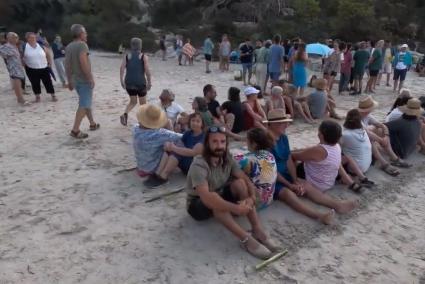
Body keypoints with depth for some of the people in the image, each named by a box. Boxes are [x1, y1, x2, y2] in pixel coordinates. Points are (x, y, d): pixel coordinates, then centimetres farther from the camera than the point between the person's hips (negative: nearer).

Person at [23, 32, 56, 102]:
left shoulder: (41, 46, 2)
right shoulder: (24, 47, -3)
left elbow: (47, 55, 11)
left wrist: (49, 63, 7)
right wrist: (24, 65, 1)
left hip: (44, 68, 1)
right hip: (31, 70, -1)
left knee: (48, 82, 2)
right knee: (35, 84, 7)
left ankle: (53, 96, 12)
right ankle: (37, 96, 22)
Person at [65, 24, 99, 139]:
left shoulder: (68, 47, 10)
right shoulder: (82, 45, -14)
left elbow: (67, 65, 12)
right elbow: (83, 63, -25)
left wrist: (69, 81, 17)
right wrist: (91, 78, -21)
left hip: (75, 80, 9)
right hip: (85, 80, -9)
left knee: (86, 102, 21)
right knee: (84, 105, -6)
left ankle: (93, 124, 32)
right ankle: (75, 130, -9)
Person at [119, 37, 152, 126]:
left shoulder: (126, 56, 4)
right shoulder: (144, 56, -4)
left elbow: (122, 69, -4)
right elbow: (147, 71, -10)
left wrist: (122, 81, 3)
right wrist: (149, 82, -1)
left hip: (129, 83, 3)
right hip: (140, 82, -3)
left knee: (133, 101, 20)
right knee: (143, 103, 13)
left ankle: (125, 114, -4)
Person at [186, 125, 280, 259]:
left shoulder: (228, 159, -8)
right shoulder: (199, 165, -29)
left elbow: (247, 180, -12)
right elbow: (206, 197, -41)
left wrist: (252, 198, -33)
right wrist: (236, 208, -47)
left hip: (220, 196, 6)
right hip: (198, 205, -6)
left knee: (240, 183, -22)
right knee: (214, 200, -40)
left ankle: (257, 230, -25)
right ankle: (245, 238, -38)